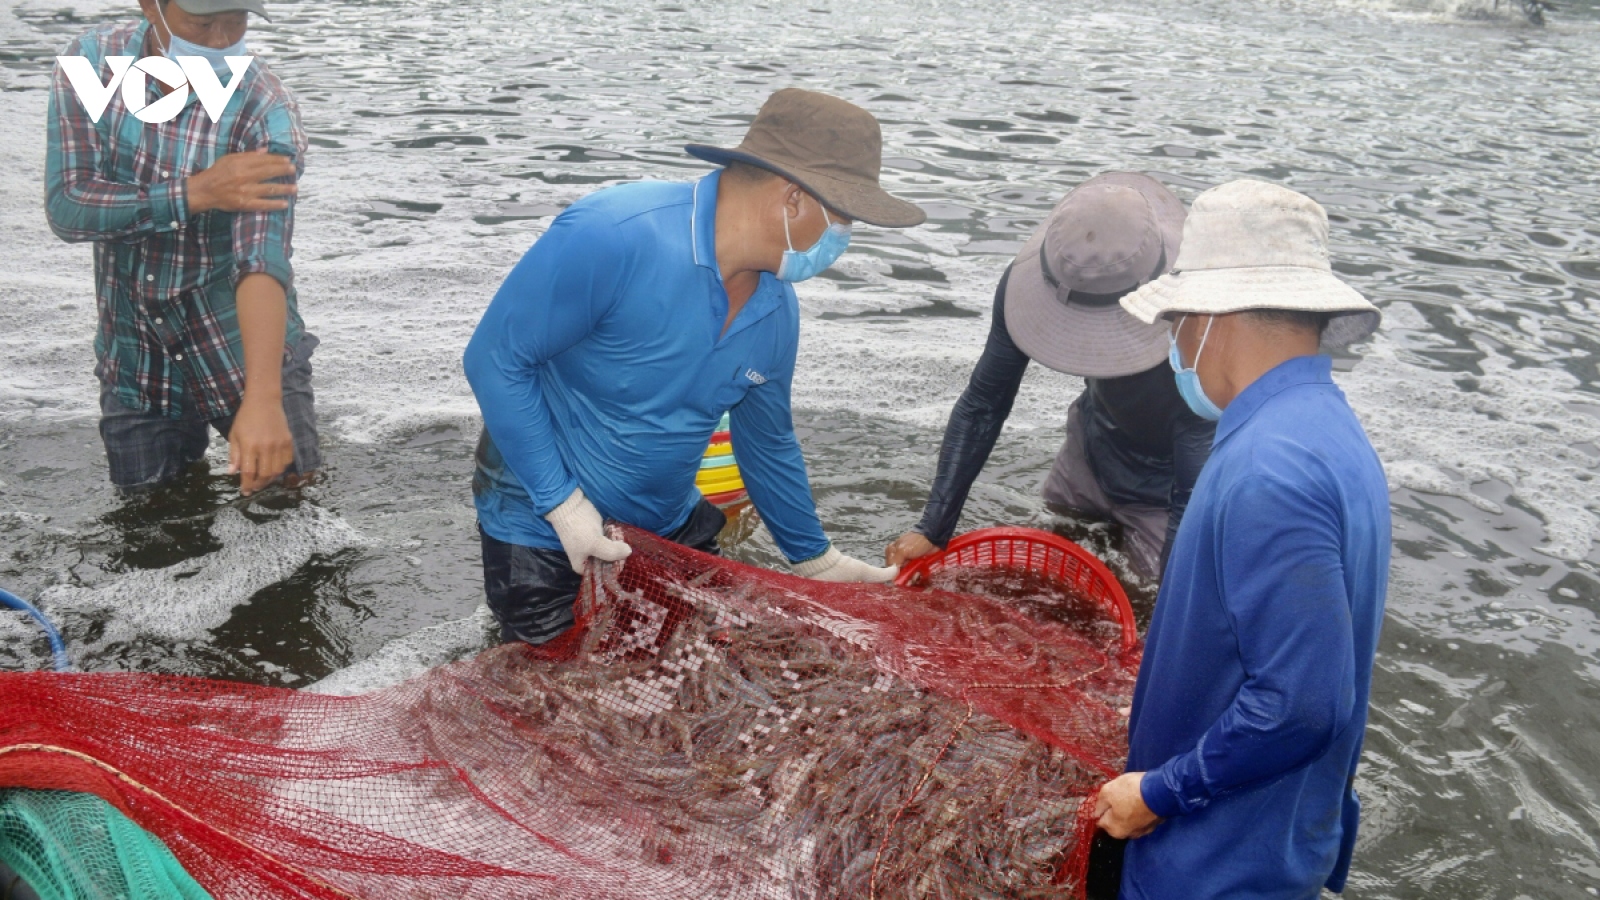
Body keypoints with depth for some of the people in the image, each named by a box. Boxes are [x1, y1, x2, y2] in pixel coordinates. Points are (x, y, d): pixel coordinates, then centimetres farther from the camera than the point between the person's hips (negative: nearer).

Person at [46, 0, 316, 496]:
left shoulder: (267, 111, -22)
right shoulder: (90, 64, -10)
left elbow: (263, 258, -34)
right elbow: (66, 208, -17)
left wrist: (262, 398, -49)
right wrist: (196, 191, -32)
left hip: (241, 346, -2)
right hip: (134, 357, 3)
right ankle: (186, 436, 42)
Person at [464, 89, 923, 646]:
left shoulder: (776, 310, -7)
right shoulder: (610, 235, -30)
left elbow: (768, 445, 8)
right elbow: (495, 360, -23)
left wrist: (818, 562, 16)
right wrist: (564, 505, -24)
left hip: (672, 527, 6)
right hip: (544, 530, -6)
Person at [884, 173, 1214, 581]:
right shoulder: (1027, 281, -26)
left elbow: (1195, 497, -33)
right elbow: (982, 406, -15)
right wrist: (933, 529, -18)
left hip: (1165, 491, -4)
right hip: (1094, 451, 5)